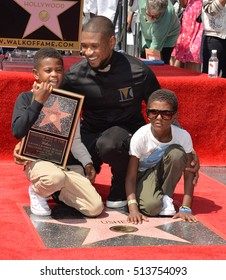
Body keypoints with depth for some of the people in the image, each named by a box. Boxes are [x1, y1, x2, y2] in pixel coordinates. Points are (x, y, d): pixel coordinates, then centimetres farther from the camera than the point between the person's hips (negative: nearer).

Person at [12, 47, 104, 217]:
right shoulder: (26, 98, 1)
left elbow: (75, 140, 14)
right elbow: (18, 131, -16)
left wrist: (87, 163, 1)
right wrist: (38, 102, -16)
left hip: (68, 164, 4)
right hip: (38, 161, -4)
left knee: (96, 208, -12)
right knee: (56, 177, -41)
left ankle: (59, 192, 16)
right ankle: (38, 192, -3)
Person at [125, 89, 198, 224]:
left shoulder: (183, 136, -22)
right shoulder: (140, 137, -27)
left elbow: (189, 174, -18)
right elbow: (131, 176, -25)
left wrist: (186, 208, -27)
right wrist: (133, 209, -38)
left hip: (165, 172, 3)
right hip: (144, 174, -3)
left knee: (177, 152, -30)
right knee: (151, 207, -34)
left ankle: (166, 197, -9)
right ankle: (161, 201, 4)